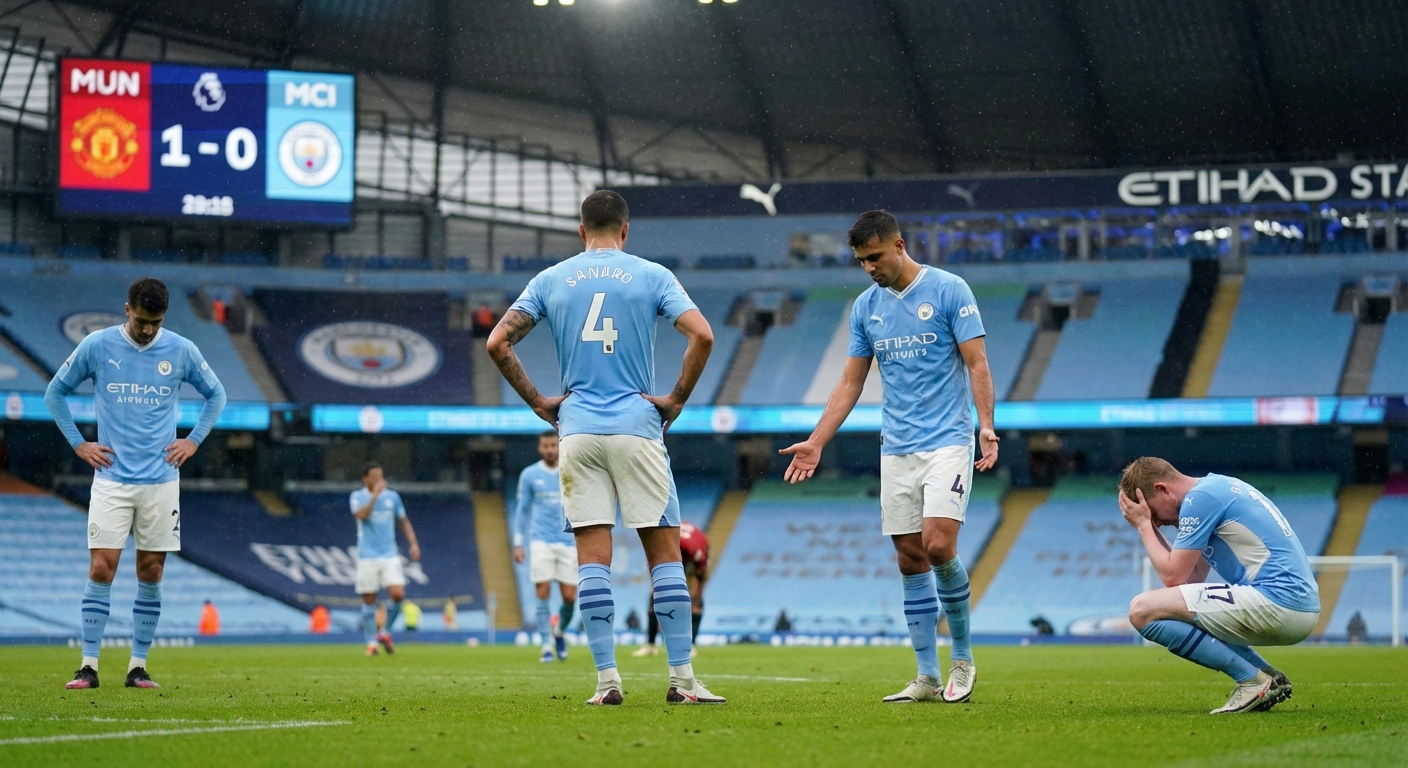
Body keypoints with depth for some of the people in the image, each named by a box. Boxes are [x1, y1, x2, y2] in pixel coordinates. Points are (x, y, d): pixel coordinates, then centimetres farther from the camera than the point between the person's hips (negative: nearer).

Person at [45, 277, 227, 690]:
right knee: (102, 567, -8)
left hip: (161, 480, 1)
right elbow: (55, 392, 10)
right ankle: (89, 666, -4)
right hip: (111, 478, -1)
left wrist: (193, 440, 6)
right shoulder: (96, 345, -2)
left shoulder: (181, 350, 1)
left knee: (151, 572, 3)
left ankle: (138, 666, 10)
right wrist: (78, 443, 3)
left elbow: (215, 395, 16)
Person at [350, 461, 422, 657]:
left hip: (389, 555, 2)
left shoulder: (392, 496, 8)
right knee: (369, 600, 1)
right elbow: (361, 515, -20)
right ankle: (371, 643, 10)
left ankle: (385, 633, 9)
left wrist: (413, 544, 6)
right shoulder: (357, 497, 0)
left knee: (398, 594, -12)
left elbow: (404, 521, 17)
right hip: (367, 557, -2)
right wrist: (375, 495, -23)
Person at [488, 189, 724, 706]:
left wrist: (538, 403, 8)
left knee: (593, 556, 2)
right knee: (664, 551, 2)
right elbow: (702, 336, -9)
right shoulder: (651, 276, 2)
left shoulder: (550, 280, 8)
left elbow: (497, 343, 3)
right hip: (637, 427, -2)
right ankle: (682, 679, 0)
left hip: (577, 431, 2)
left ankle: (606, 680, -2)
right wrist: (677, 400, -1)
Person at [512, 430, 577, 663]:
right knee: (543, 593, -9)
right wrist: (518, 542, 5)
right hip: (541, 541, -1)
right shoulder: (529, 475, 5)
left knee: (570, 597, -2)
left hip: (568, 541, 1)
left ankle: (560, 632, 27)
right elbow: (522, 509, 11)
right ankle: (547, 645, -3)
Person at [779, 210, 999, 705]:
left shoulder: (949, 290, -4)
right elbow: (850, 383, 15)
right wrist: (816, 443, 10)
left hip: (948, 441, -5)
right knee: (910, 559, 2)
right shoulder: (865, 307, 11)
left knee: (938, 546, -18)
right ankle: (927, 677, 7)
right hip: (896, 450, 5)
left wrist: (986, 425, -18)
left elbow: (976, 363, -6)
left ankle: (962, 655, 2)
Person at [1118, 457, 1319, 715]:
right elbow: (1193, 577, 23)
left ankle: (1252, 680, -9)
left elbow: (1173, 576, -7)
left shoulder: (1200, 498, -8)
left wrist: (1143, 525, 5)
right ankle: (1269, 676, 14)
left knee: (1143, 610, -12)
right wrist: (1150, 526, 21)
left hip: (1277, 600, -10)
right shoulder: (1216, 487, 22)